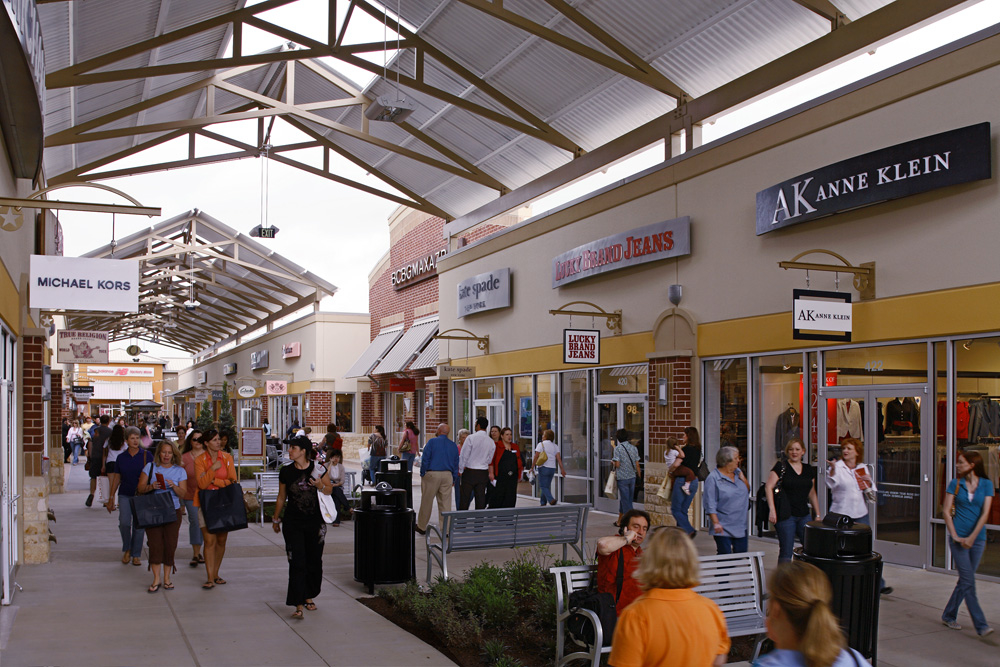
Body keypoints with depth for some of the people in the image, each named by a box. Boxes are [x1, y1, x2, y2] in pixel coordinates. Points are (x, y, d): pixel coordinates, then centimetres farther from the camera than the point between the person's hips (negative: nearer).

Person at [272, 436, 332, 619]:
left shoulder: (318, 469, -5)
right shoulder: (286, 472, 0)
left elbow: (329, 490, 6)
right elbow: (281, 498, 11)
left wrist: (320, 486, -16)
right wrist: (276, 519, 18)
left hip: (315, 522, 0)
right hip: (293, 523, 0)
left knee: (314, 561, 9)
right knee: (297, 562, -8)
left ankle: (309, 596, 31)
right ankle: (298, 605, -7)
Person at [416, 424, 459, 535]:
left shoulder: (432, 442, -5)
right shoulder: (453, 446, 9)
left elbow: (425, 459, -8)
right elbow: (456, 464, 12)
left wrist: (422, 474, -2)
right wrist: (454, 480, 17)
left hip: (432, 474, -4)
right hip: (447, 475, 4)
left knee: (426, 501, 6)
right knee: (446, 503, 5)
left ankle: (421, 527, 17)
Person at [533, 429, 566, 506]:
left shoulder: (541, 444, -4)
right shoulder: (555, 446, 10)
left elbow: (536, 457, -9)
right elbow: (558, 458, 1)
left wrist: (532, 467, -5)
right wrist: (562, 469, -2)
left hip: (543, 468, -6)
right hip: (552, 468, 6)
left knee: (543, 487, -5)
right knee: (546, 486, 14)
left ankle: (551, 500, -25)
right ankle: (543, 503, 18)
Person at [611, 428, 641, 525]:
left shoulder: (618, 448, -11)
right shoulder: (633, 448, 3)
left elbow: (617, 464, -16)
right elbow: (637, 465, 4)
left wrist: (613, 461, 5)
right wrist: (639, 476, 14)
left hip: (623, 477, -5)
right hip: (632, 477, 5)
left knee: (625, 500, 2)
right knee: (626, 499, 14)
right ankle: (620, 520, 24)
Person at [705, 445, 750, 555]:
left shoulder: (738, 473, 9)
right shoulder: (713, 478, -11)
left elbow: (747, 491, 19)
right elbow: (710, 504, -13)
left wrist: (744, 479, 0)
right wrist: (716, 523, -19)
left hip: (740, 525, 6)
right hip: (723, 527, -6)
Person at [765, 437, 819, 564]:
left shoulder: (809, 469, 14)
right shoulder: (781, 467, -2)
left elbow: (812, 494, 21)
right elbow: (768, 487, -9)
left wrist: (817, 515, 19)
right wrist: (772, 509, -18)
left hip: (804, 515, 5)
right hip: (786, 515, -5)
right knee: (786, 552, -2)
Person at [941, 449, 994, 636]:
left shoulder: (986, 484, 0)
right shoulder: (955, 484, 1)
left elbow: (985, 513, -6)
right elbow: (946, 511, 0)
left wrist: (972, 537, -12)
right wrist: (955, 536, -9)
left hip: (977, 539, 2)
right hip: (958, 538, -2)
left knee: (965, 581, 9)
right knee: (968, 581, -7)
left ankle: (949, 615, 26)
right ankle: (981, 625, -5)